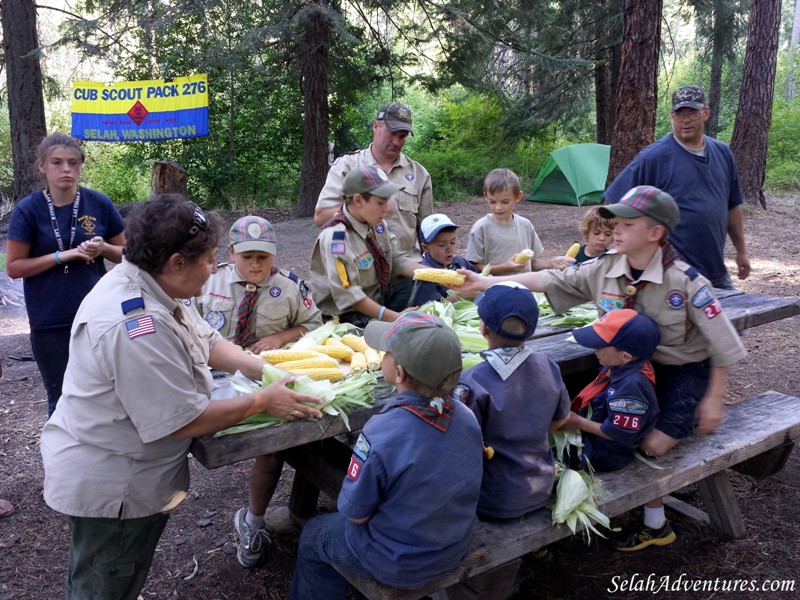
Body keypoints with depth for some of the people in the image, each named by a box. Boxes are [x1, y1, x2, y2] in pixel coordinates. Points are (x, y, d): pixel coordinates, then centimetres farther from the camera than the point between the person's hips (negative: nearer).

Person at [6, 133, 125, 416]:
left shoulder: (99, 204, 0)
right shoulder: (28, 209, -5)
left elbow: (124, 253, 8)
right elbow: (14, 267, -5)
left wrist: (102, 249, -13)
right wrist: (63, 255, -16)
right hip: (50, 324, -1)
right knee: (61, 399, 10)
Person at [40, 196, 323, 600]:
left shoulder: (152, 286, -3)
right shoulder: (137, 328, -34)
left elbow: (206, 341, 7)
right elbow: (184, 421, -29)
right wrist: (263, 402, -18)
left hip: (127, 475, 9)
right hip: (108, 490, -9)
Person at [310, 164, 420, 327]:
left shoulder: (378, 225, 2)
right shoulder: (335, 237, -21)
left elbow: (398, 259, 6)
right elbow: (348, 294, -24)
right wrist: (394, 317, -26)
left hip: (380, 305, 7)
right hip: (347, 318, -7)